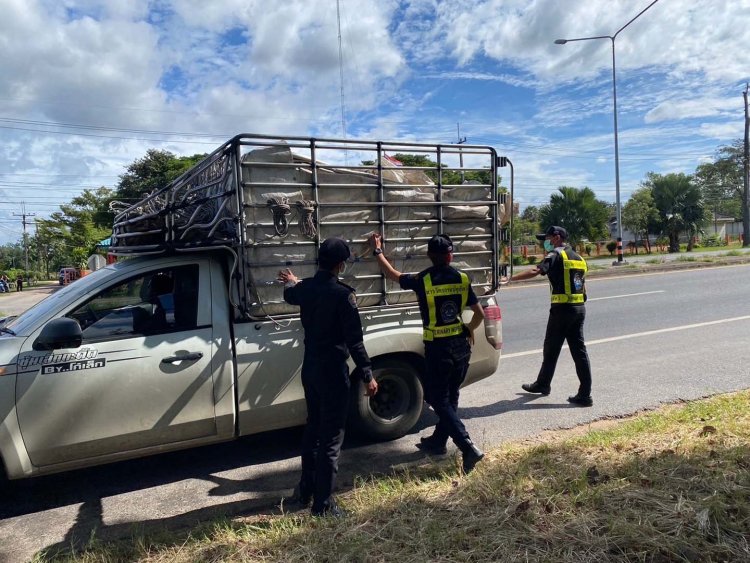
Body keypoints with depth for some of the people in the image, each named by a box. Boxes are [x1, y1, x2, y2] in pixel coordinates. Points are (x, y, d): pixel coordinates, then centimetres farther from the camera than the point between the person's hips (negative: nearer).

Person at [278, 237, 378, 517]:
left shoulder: (305, 288, 2)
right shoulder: (343, 294, -19)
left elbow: (290, 295, 28)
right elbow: (354, 340, -19)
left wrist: (291, 281, 51)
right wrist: (368, 375, -12)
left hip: (310, 368, 7)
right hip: (333, 370, -7)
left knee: (313, 427, 22)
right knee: (331, 436, 2)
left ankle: (306, 488, 35)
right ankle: (323, 502, 10)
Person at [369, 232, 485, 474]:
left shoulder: (423, 280, -10)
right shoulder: (462, 279, 0)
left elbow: (393, 274, 6)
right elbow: (479, 314, 3)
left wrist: (377, 251, 19)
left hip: (438, 348, -5)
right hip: (461, 345, 5)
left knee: (439, 400, 2)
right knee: (450, 397, 18)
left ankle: (469, 448, -8)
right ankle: (438, 441, 32)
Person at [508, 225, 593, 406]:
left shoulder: (556, 254, -7)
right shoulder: (578, 258, 18)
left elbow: (535, 271, -24)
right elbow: (583, 288, 20)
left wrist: (511, 278, -23)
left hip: (562, 308, -7)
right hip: (579, 308, 8)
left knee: (551, 349, 8)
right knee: (579, 350, 7)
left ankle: (543, 384, 24)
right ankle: (584, 394, 7)